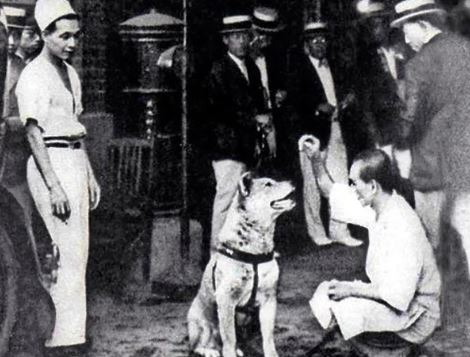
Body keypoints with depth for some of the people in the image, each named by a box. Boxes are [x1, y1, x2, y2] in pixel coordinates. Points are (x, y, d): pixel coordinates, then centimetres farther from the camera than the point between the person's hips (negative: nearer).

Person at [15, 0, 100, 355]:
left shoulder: (70, 73, 16)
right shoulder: (34, 76, -11)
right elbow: (35, 134, -16)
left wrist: (90, 175, 20)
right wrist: (53, 185, -21)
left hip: (76, 162, 9)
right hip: (50, 164, -9)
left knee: (77, 253, 10)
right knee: (67, 254, -11)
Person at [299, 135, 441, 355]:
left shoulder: (403, 228, -30)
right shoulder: (376, 206, -4)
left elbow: (398, 294, -29)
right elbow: (331, 192, 10)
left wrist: (352, 289, -23)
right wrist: (316, 159, -4)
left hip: (412, 313, -9)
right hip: (387, 295, 9)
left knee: (341, 309, -26)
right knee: (324, 294, 4)